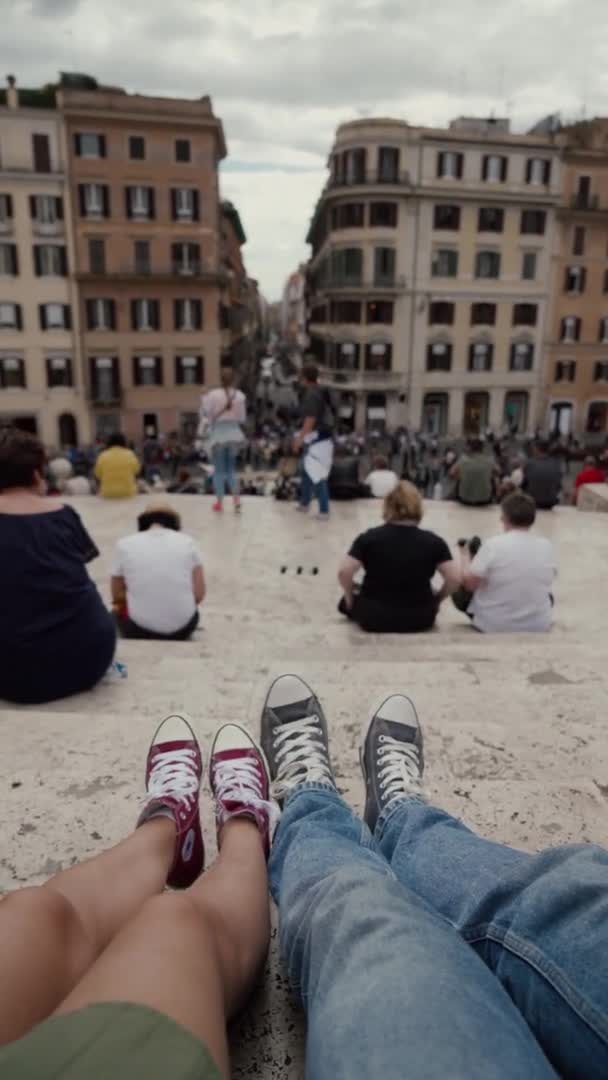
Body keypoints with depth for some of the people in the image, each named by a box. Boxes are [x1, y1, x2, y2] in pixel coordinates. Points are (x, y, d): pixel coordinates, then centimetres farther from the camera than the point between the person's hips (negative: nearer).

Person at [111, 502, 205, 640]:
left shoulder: (124, 545, -2)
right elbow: (199, 595, -1)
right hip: (182, 628, 1)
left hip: (139, 630, -1)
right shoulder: (188, 542, -1)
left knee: (118, 610, 33)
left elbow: (117, 596, 5)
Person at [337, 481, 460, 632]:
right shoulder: (433, 541, -5)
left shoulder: (369, 537, -8)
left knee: (349, 601, 30)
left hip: (374, 618, -1)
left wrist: (349, 597, 1)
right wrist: (436, 600, 6)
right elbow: (454, 579, -12)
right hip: (419, 620, 2)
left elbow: (344, 572, -17)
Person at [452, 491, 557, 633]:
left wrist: (465, 556, 4)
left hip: (493, 624, -3)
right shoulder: (547, 547, -6)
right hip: (539, 625, 3)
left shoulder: (493, 544, -18)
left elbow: (469, 583, -14)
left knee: (459, 590, 21)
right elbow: (547, 583, 10)